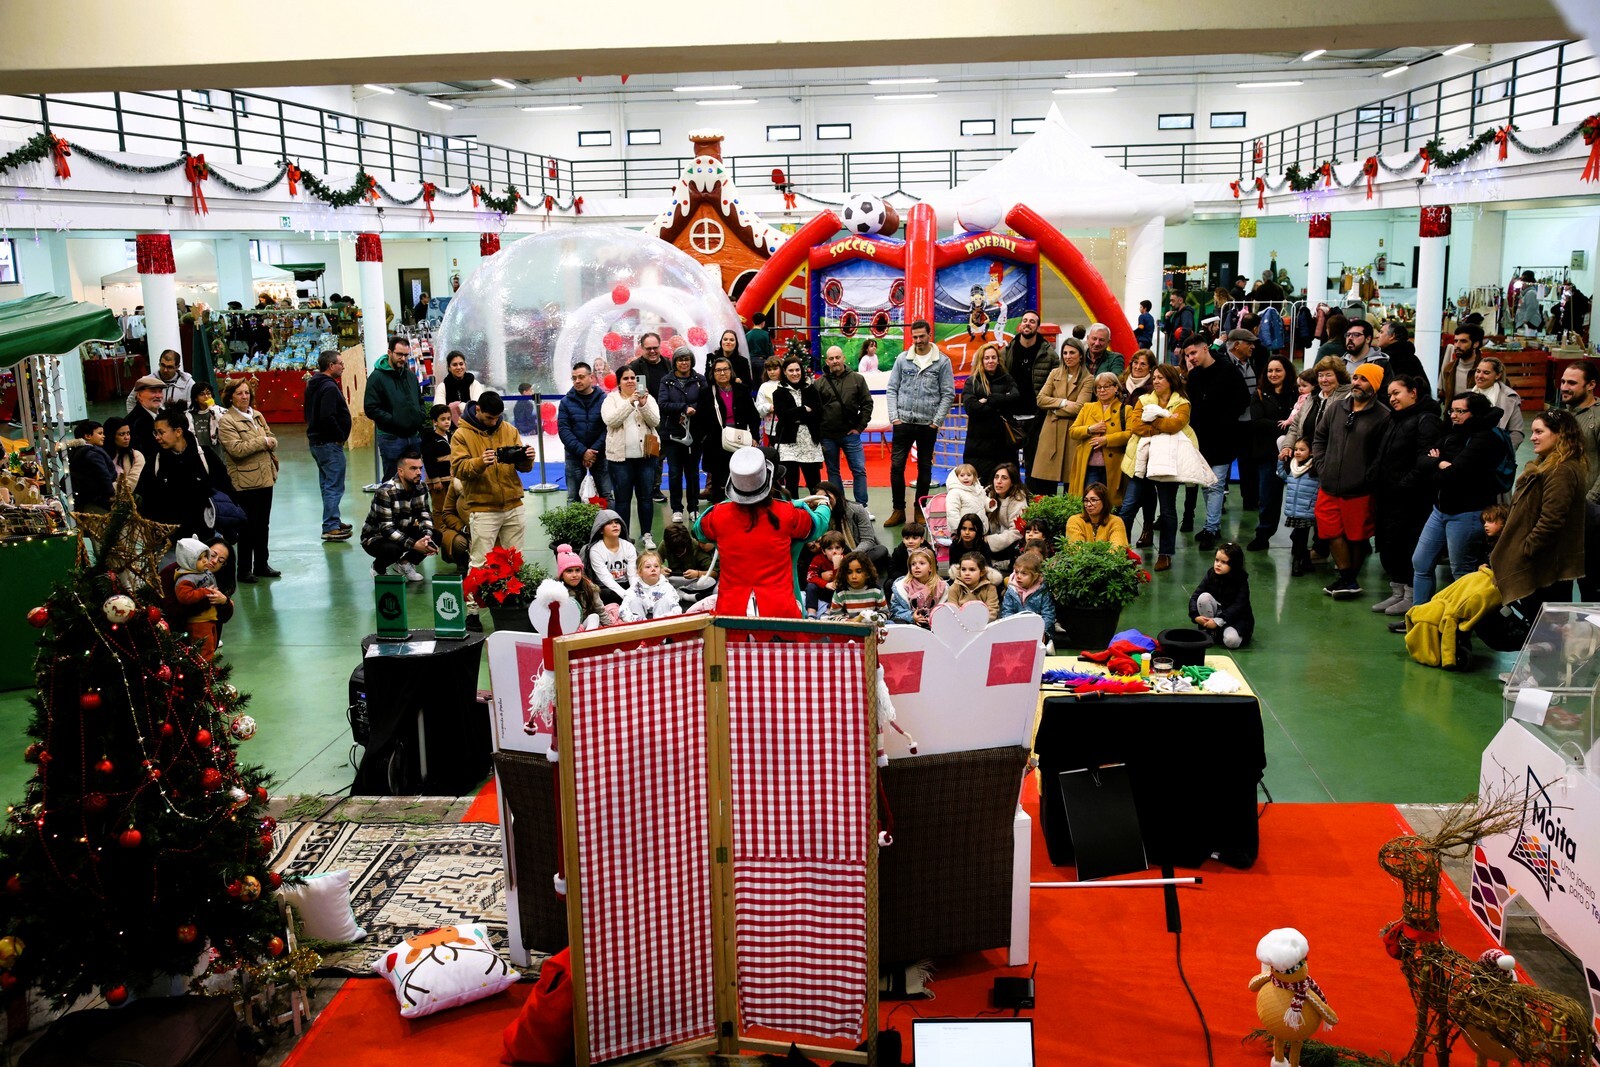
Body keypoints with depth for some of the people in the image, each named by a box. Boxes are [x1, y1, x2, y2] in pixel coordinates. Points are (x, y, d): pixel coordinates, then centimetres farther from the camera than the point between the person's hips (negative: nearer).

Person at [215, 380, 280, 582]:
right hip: (244, 481, -7)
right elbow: (237, 449, -19)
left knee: (263, 524, 13)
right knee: (248, 526, -1)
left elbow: (272, 439, 15)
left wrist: (269, 443, -9)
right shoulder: (226, 421, -8)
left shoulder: (257, 415, 14)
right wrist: (262, 442, -11)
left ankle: (261, 565, 24)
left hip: (265, 478, 7)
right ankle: (244, 569, 9)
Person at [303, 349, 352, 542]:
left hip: (316, 441, 11)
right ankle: (330, 528, -9)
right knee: (334, 486, -8)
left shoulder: (313, 385, 14)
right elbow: (328, 417, -28)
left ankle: (333, 521, 26)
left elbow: (309, 413, 21)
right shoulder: (329, 387, -18)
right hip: (329, 444, -11)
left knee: (327, 484, 17)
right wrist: (340, 436, -16)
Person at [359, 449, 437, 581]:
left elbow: (425, 516, -8)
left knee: (436, 537, -17)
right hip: (376, 537, -6)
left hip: (403, 533, 6)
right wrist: (414, 545, -39)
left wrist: (427, 538, -30)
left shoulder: (421, 488, -5)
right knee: (393, 549, -38)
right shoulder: (385, 492, -26)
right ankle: (378, 567, -2)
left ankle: (405, 563, 7)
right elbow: (386, 528, -30)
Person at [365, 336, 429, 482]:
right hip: (391, 438, -6)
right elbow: (371, 409, -14)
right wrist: (394, 421, -20)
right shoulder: (377, 377, -7)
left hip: (413, 436, 7)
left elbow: (420, 401, 27)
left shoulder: (411, 376, 14)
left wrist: (422, 416, 6)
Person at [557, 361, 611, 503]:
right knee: (573, 498, 6)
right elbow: (563, 430, -6)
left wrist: (594, 450, -16)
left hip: (599, 454, -1)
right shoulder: (566, 401, 1)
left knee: (607, 496, 3)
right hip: (574, 455, 1)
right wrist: (582, 451, -16)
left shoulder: (604, 399, -3)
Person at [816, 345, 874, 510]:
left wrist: (860, 427, -3)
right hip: (827, 436, 0)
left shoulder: (857, 379, 2)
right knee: (833, 472, 9)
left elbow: (867, 404, 3)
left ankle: (862, 507, 5)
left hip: (850, 434, 0)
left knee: (859, 470, -2)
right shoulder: (819, 383, 0)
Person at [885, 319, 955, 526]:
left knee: (925, 468, 9)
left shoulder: (942, 362, -2)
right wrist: (894, 416, -4)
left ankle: (919, 509, 19)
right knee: (896, 466, -1)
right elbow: (892, 389, 5)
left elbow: (948, 394, -2)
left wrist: (937, 421, -8)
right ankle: (898, 510, 9)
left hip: (928, 424, -1)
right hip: (903, 422, 1)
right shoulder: (902, 359, 3)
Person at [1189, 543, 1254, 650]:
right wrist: (1196, 616, -26)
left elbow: (1238, 606, -23)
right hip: (1216, 612, 4)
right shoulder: (1210, 576, -7)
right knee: (1204, 597, -24)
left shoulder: (1241, 581, -16)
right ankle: (1211, 632, -12)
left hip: (1237, 618, -4)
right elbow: (1194, 597, -9)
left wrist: (1218, 621, -32)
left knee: (1231, 641, -33)